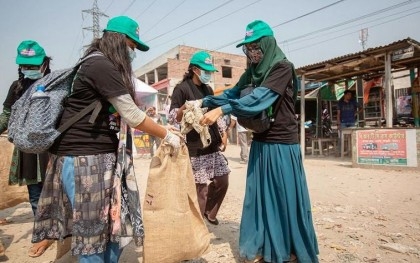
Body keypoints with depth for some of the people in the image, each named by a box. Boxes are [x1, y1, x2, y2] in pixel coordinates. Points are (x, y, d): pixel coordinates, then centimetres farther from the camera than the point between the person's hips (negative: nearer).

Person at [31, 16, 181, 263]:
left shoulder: (107, 68, 17)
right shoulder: (101, 65, -14)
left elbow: (121, 116, 15)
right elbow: (132, 116, -16)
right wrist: (167, 135, -6)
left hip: (104, 156, 9)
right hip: (84, 157, -9)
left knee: (114, 221, 11)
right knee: (93, 229, 2)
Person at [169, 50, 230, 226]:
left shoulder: (208, 90, 17)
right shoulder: (182, 89, -5)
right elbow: (172, 117, -10)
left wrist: (223, 133, 15)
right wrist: (184, 108, -29)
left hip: (213, 146, 7)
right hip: (195, 148, -7)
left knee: (222, 180, 10)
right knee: (199, 187, -3)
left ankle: (209, 211, 32)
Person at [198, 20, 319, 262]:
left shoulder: (283, 68, -11)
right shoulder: (252, 73, 12)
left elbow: (259, 98, -24)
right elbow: (232, 94, 5)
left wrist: (221, 111, -31)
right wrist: (203, 102, -8)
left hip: (282, 144, -6)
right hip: (260, 143, 7)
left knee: (285, 196, 3)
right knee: (260, 196, 9)